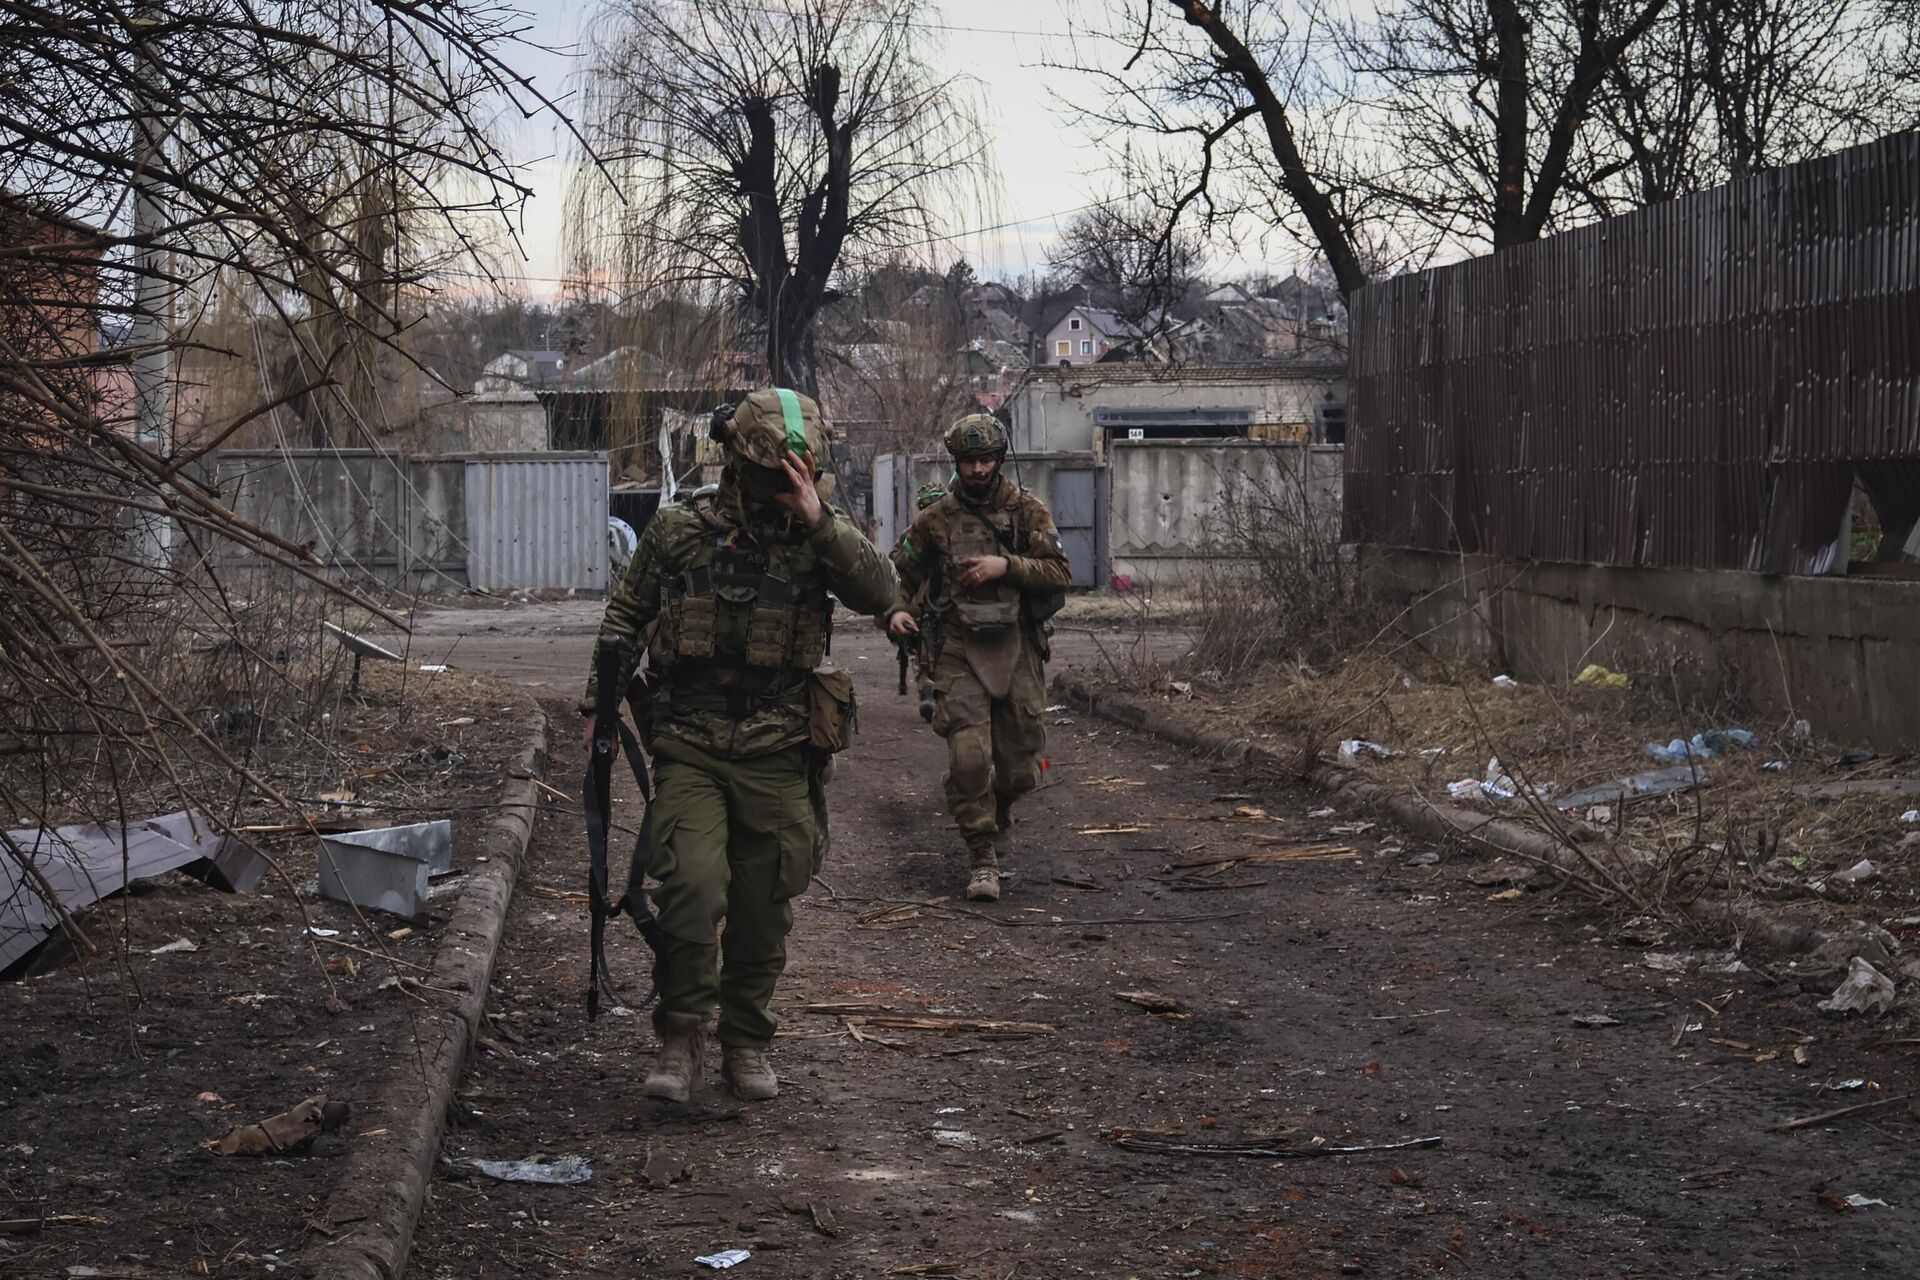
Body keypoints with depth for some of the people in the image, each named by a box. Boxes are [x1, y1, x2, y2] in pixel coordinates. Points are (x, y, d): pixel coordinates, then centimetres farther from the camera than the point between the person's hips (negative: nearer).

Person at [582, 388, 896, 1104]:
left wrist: (819, 522, -23)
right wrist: (599, 702, 8)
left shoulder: (818, 534, 2)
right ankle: (681, 1037, -1)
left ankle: (746, 1043, 26)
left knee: (763, 910, 8)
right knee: (692, 887, -17)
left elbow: (878, 593, -15)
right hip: (689, 748, -1)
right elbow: (625, 619, 13)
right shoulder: (678, 529, 2)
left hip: (777, 755, 1)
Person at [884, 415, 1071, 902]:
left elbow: (1059, 572, -4)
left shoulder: (1027, 510, 2)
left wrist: (1005, 566, -17)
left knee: (1019, 762, 8)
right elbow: (902, 573, 12)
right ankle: (982, 857, -4)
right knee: (968, 759, -14)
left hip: (1017, 648, 1)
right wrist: (897, 610, -8)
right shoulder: (935, 518, 4)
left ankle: (998, 814, 41)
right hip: (960, 653, -1)